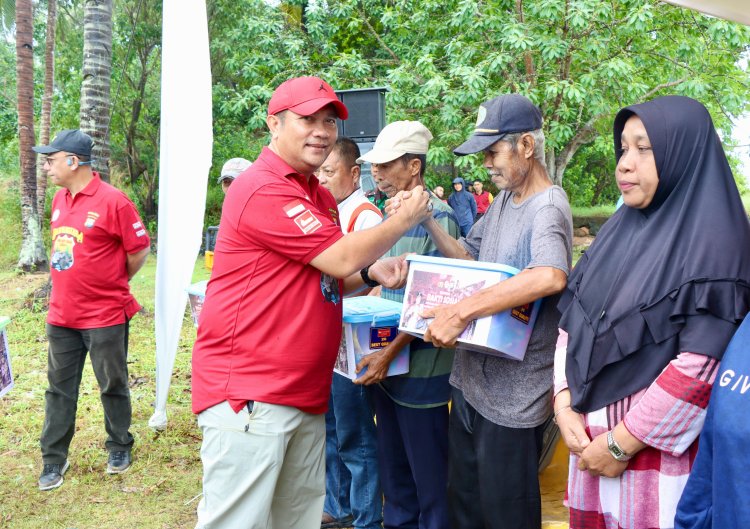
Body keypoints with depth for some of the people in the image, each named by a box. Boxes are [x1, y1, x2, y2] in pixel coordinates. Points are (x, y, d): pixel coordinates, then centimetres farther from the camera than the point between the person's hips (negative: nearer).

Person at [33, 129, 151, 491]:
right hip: (61, 315, 6)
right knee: (60, 389, 11)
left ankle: (119, 447, 29)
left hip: (105, 317, -6)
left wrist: (114, 283, 3)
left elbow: (140, 250, -10)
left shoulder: (113, 201, -15)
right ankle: (54, 459, 22)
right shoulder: (59, 199, 7)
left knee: (113, 386, 10)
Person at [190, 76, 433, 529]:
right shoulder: (263, 190, -15)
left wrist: (373, 273, 5)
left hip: (306, 392, 10)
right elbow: (341, 257, -16)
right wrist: (406, 220, -2)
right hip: (248, 393, -9)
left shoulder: (321, 197, 15)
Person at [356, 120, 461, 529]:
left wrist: (390, 353, -24)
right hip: (385, 361, 8)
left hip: (420, 365, -8)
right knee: (392, 461, 19)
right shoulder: (392, 213, 9)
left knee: (427, 465, 6)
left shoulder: (438, 218, -15)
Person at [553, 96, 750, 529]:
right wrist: (565, 404, -3)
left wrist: (622, 444, -16)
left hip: (658, 452, -6)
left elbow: (702, 367, -20)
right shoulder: (619, 230, 7)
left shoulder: (714, 241, -13)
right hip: (591, 439, 6)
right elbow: (573, 320, 9)